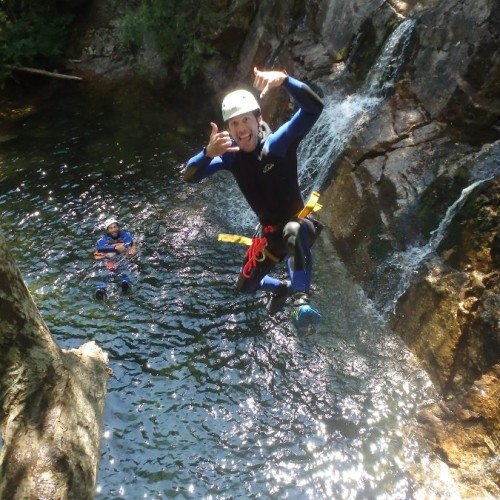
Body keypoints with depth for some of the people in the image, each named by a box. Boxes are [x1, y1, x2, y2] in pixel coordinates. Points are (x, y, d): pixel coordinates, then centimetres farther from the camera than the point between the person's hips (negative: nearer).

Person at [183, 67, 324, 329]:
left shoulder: (279, 142, -21)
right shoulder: (231, 155, -9)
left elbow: (314, 107, -34)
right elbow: (190, 176, -19)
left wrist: (284, 79, -50)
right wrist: (209, 153, -39)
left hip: (299, 224, -6)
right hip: (269, 232, 6)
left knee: (294, 232, -44)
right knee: (245, 286, 21)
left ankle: (301, 300, -32)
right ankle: (282, 288, 52)